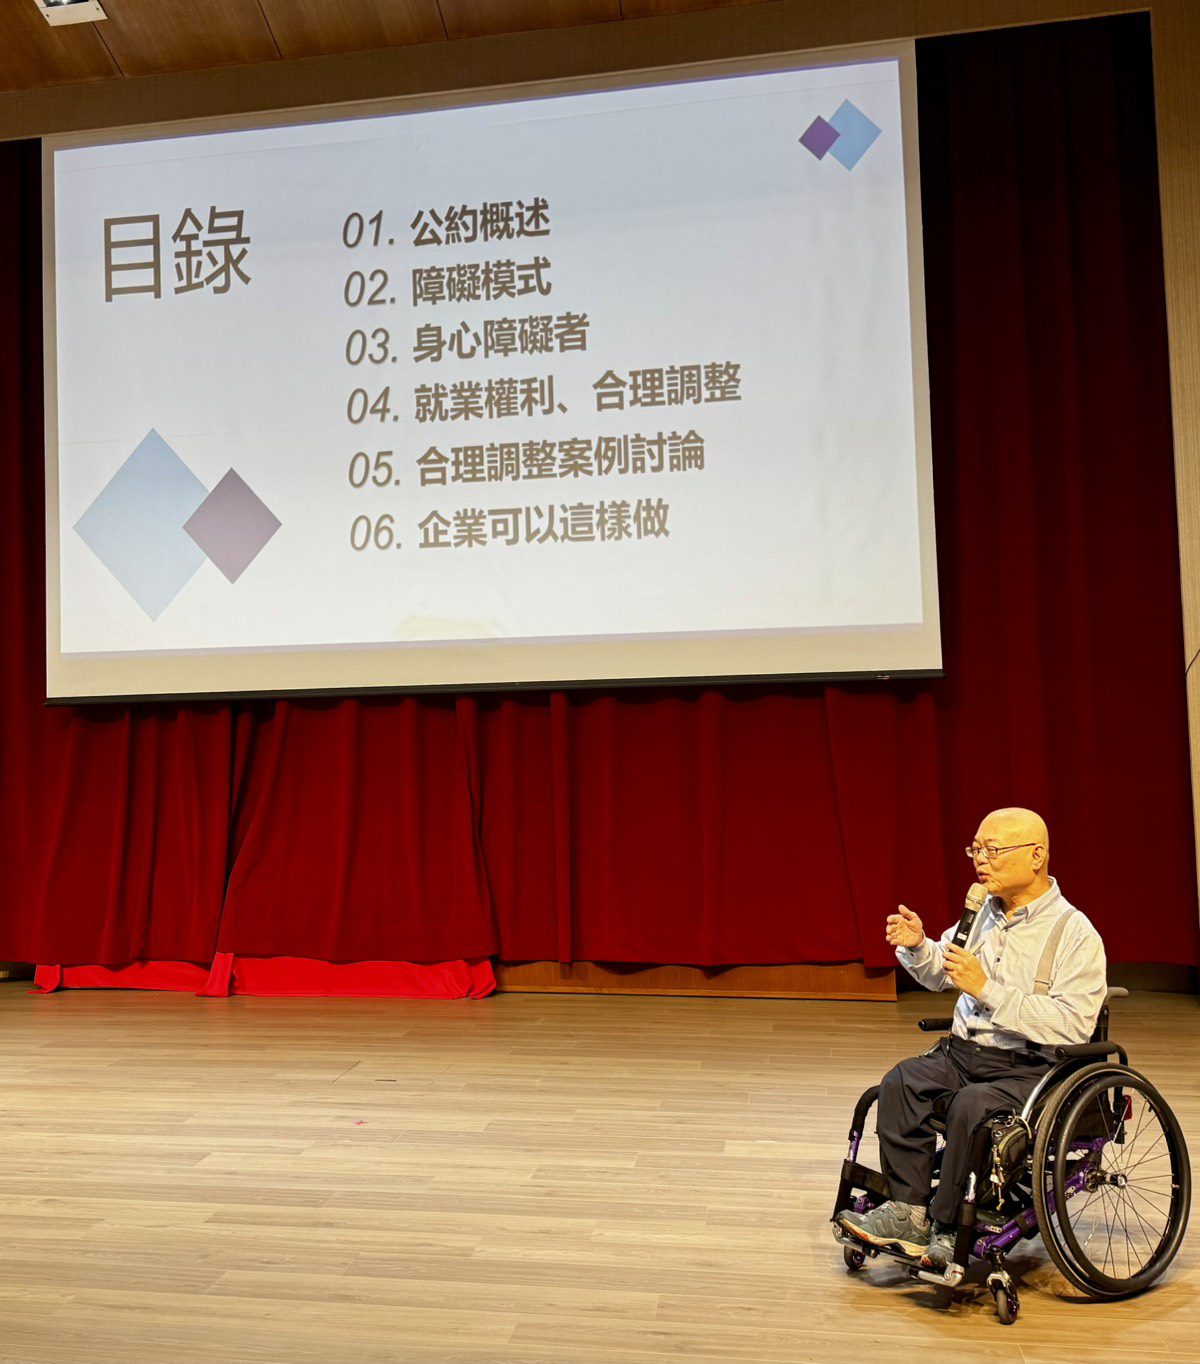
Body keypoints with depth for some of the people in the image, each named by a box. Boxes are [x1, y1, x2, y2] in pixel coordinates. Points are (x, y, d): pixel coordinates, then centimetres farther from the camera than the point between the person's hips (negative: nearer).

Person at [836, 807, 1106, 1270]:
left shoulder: (1075, 933, -9)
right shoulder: (984, 913, 10)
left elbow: (1073, 1024, -21)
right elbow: (938, 974, 24)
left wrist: (987, 990, -23)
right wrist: (917, 946, 1)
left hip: (1031, 1068, -6)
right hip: (965, 1051, 6)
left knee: (971, 1105, -32)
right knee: (901, 1081, -19)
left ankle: (948, 1229, -14)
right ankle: (908, 1210, -13)